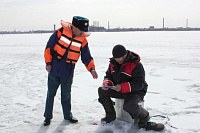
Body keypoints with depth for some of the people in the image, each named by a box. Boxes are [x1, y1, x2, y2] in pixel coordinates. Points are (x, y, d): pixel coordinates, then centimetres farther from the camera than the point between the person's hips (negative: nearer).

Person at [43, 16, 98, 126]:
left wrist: (91, 69, -17)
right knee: (51, 94, 8)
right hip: (54, 69, -1)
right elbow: (49, 47, -6)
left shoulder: (83, 40, -6)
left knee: (66, 95, 14)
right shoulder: (60, 32, -13)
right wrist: (48, 63, -7)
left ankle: (67, 115, 31)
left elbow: (86, 57, -2)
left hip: (68, 72, 2)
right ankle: (48, 116, 22)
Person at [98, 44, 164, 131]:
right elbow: (108, 76, 12)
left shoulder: (136, 65, -19)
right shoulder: (113, 63, 2)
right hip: (119, 90, 7)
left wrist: (122, 87, -34)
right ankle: (110, 116, 3)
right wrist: (106, 84, -14)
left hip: (135, 91, -7)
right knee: (102, 91, -13)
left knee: (128, 105, -35)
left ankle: (145, 118, -3)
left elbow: (139, 84, -23)